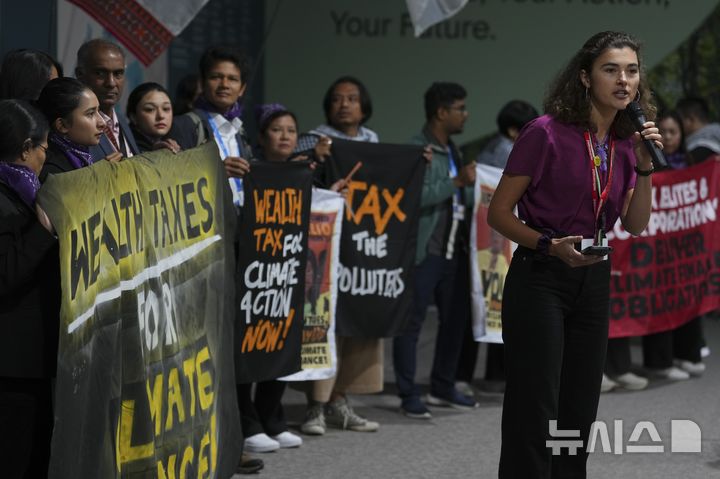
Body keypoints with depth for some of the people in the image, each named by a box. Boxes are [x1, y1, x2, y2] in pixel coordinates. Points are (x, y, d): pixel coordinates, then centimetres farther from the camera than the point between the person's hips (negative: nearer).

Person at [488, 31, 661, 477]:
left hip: (594, 281, 6)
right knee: (535, 410, -8)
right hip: (541, 278, -6)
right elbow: (499, 212, -10)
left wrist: (645, 167, -8)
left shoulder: (626, 141, 5)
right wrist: (550, 246, -24)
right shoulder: (546, 133, -14)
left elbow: (636, 225, 6)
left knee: (578, 411, 10)